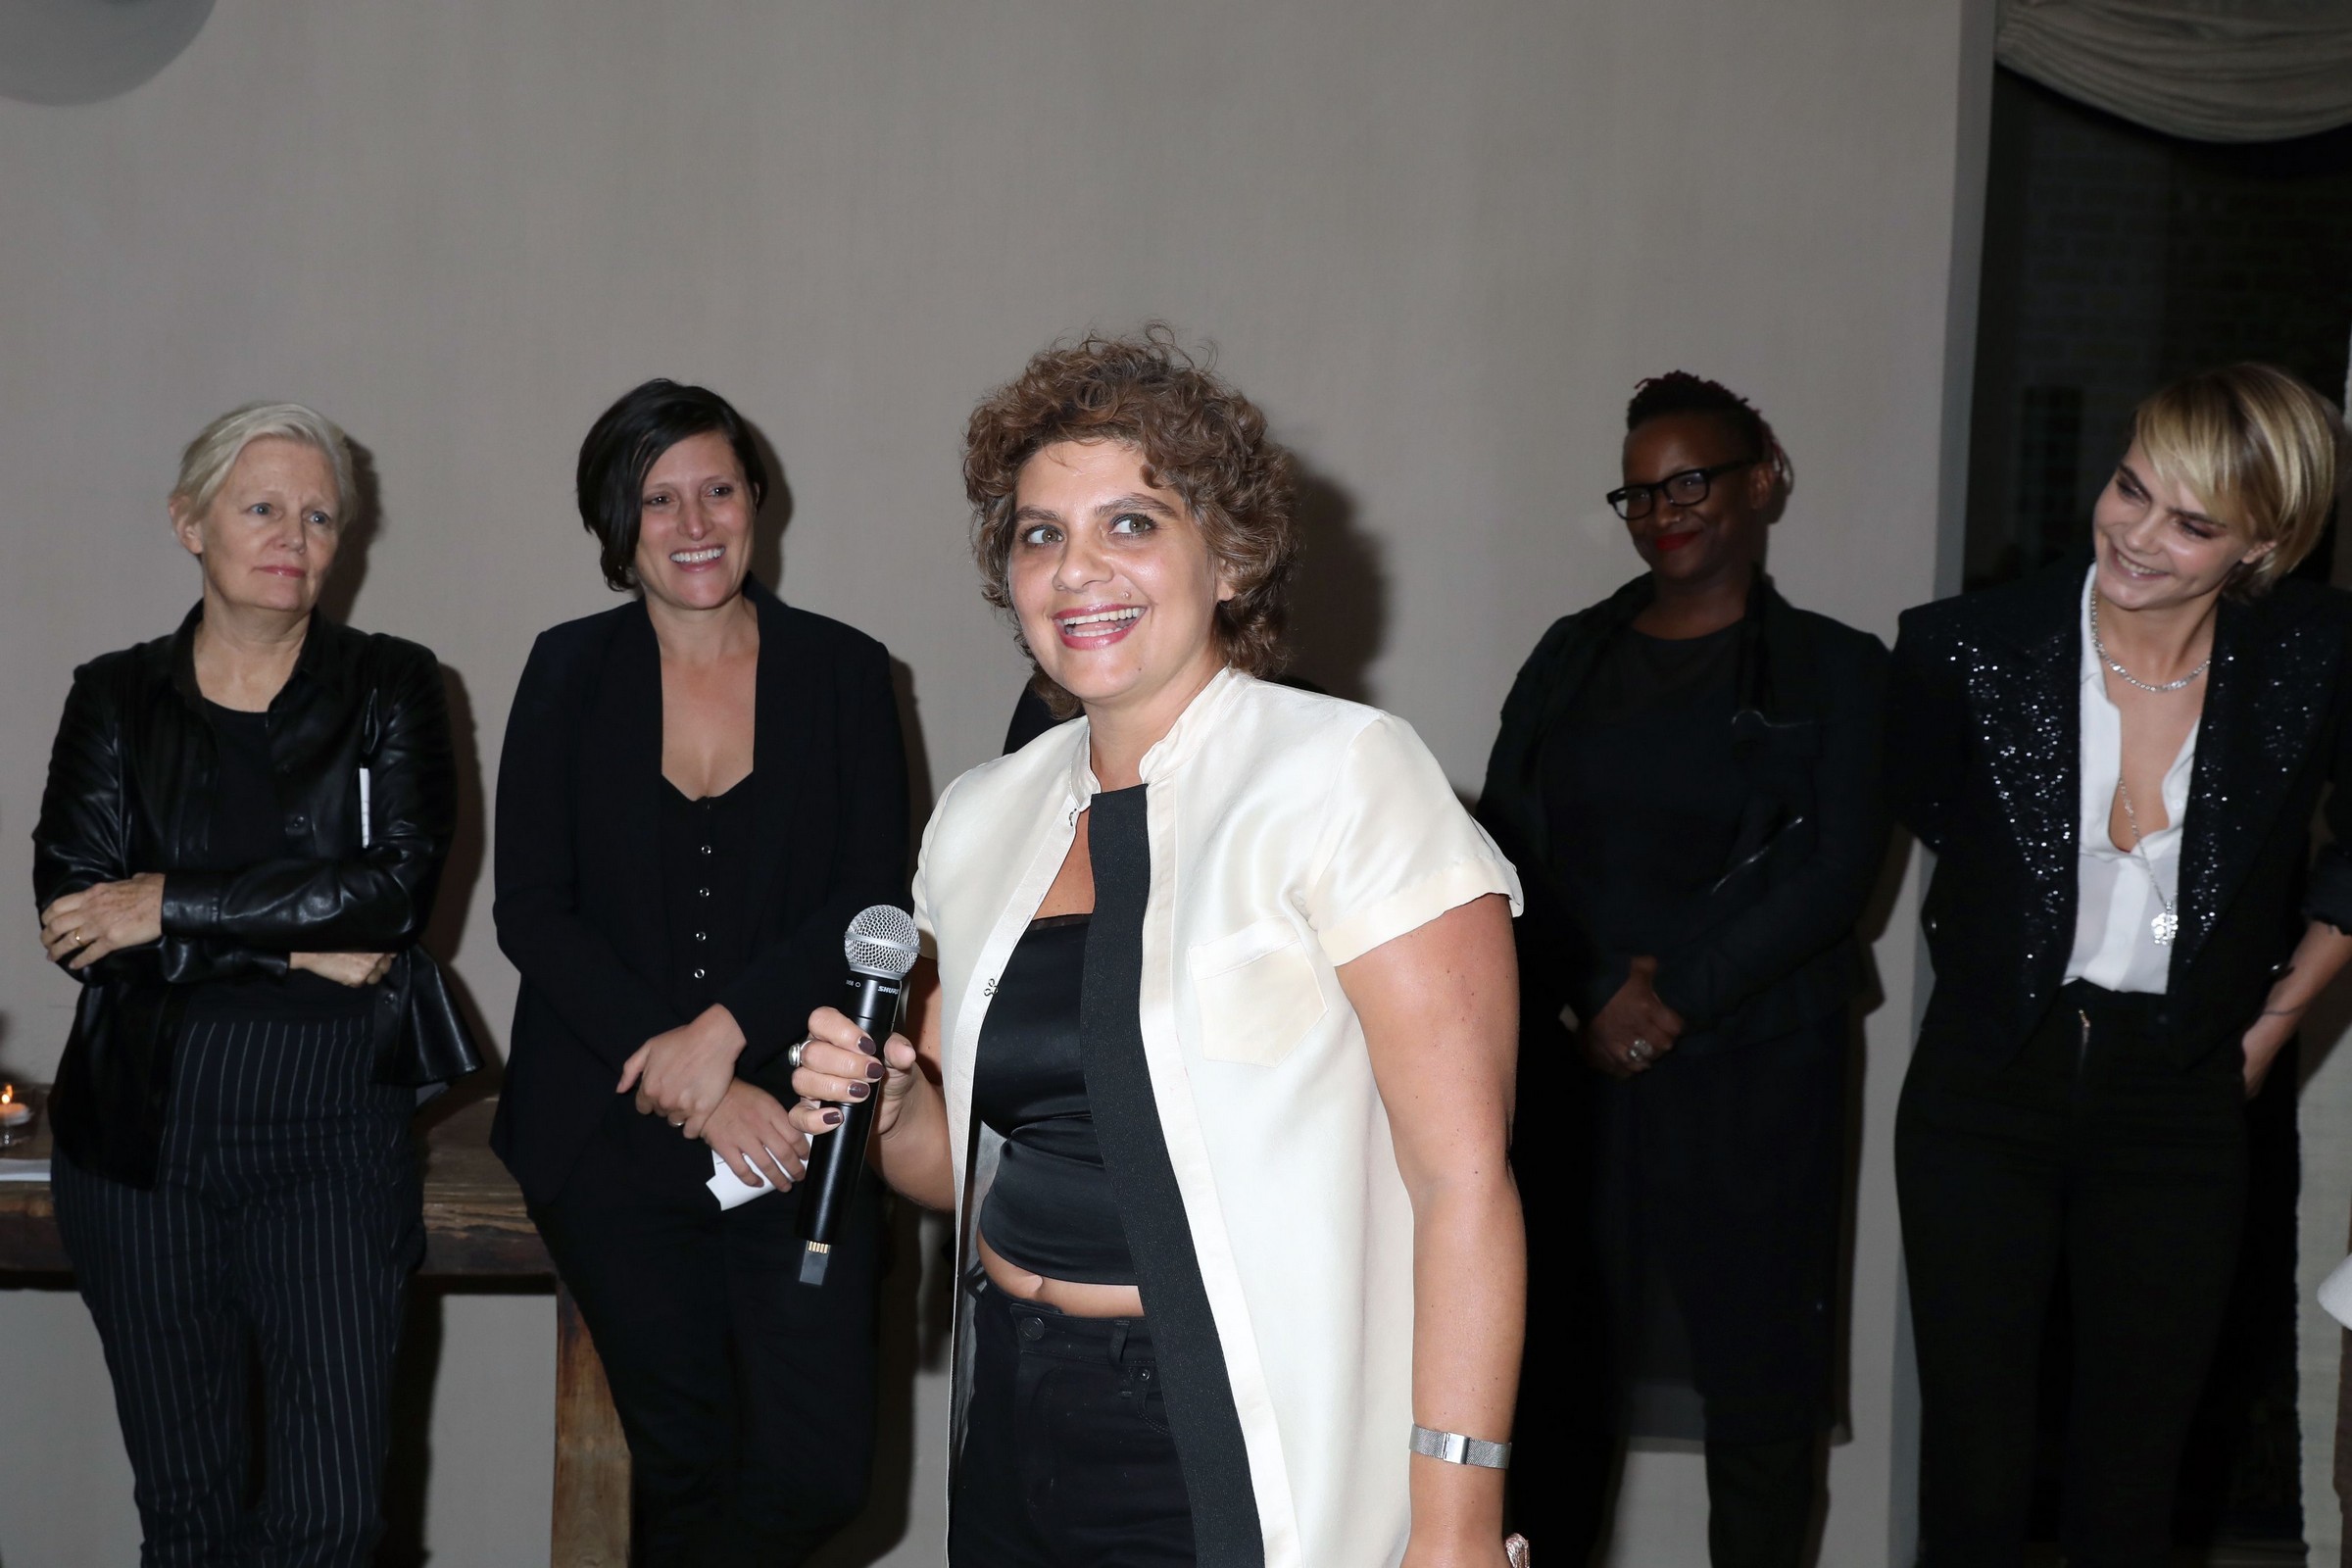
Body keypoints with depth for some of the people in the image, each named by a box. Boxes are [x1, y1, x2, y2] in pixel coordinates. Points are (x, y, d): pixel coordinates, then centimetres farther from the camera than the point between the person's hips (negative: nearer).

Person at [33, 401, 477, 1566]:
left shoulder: (388, 686, 5)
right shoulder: (117, 699, 8)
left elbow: (398, 880, -10)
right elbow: (70, 916, -4)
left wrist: (169, 905, -11)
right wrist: (299, 942, -11)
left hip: (333, 1131, -1)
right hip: (145, 1131, 2)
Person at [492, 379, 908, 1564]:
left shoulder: (842, 672, 4)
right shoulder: (571, 674, 4)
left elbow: (875, 900, -1)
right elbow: (532, 912, -2)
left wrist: (726, 1029, -15)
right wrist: (693, 1095, -11)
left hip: (792, 1122, 0)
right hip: (613, 1135, 0)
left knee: (819, 1472, -6)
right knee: (683, 1462, 6)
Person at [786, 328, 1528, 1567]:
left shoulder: (1349, 779, -14)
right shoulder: (982, 816, 6)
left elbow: (1465, 1179, -18)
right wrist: (886, 1107, -5)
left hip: (1246, 1455, -6)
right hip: (1016, 1435, 6)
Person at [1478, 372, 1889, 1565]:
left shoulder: (1832, 669, 4)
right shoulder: (1573, 653, 13)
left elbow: (1836, 870, -5)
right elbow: (1506, 842, 7)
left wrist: (1676, 996, -12)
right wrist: (1587, 1000, -7)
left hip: (1751, 1071, -2)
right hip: (1567, 1063, 3)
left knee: (1756, 1369, 2)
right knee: (1556, 1358, 4)